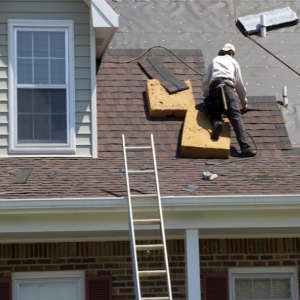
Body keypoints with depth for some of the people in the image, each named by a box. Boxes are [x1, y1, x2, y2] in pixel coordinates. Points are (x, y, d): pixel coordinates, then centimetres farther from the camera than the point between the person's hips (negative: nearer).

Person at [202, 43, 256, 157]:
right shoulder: (233, 62, 27)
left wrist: (206, 96, 44)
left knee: (214, 114, 14)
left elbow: (205, 81, 29)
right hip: (228, 86, -2)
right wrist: (244, 102, 34)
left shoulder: (214, 60, 32)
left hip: (213, 87, 2)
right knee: (236, 117, -13)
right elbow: (239, 84, 25)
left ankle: (217, 123, -26)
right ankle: (245, 147, -28)